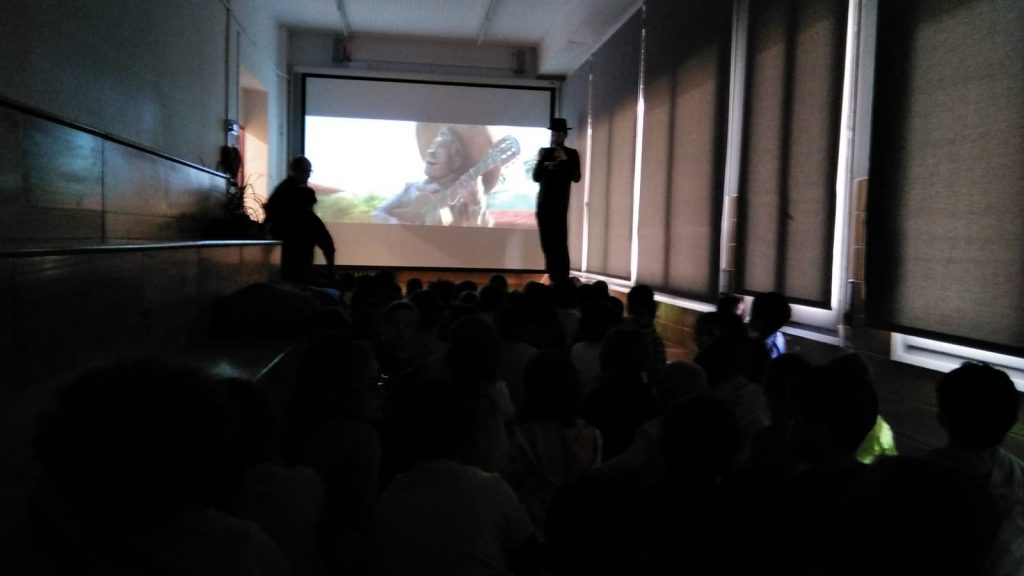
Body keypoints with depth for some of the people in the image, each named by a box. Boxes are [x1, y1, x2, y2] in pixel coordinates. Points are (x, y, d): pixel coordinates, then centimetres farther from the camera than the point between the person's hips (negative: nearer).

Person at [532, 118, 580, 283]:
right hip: (543, 203, 4)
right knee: (547, 243, 5)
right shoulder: (544, 152, 13)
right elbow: (536, 178, 8)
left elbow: (576, 178, -9)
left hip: (559, 204, -4)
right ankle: (552, 276, 14)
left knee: (560, 243, -9)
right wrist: (540, 161, -6)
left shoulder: (571, 154, 2)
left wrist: (565, 160, -20)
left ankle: (562, 279, -7)